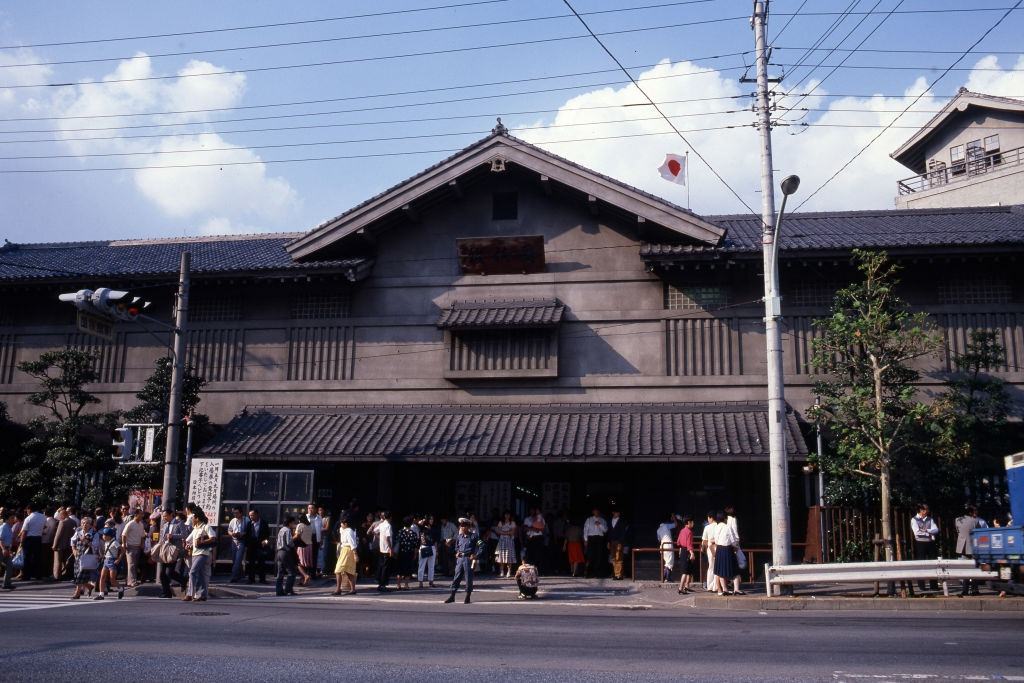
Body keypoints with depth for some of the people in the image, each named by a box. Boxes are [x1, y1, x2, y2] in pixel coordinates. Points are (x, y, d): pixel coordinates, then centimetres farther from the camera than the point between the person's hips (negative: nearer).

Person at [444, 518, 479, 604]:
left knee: (468, 578, 1)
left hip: (468, 559, -4)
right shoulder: (459, 536, 8)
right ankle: (452, 596, 12)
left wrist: (475, 554, -13)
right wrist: (457, 552, 6)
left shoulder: (473, 536, -7)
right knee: (456, 577, 6)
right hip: (460, 558, 4)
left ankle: (468, 597, 12)